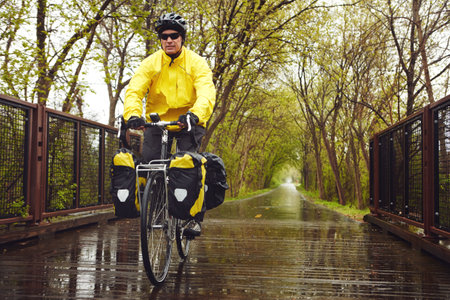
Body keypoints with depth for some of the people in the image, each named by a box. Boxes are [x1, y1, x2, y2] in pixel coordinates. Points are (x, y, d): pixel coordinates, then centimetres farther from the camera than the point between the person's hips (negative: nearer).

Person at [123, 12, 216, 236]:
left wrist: (194, 115, -48)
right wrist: (133, 114, -40)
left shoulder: (196, 62, -12)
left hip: (189, 123, -2)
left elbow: (207, 92, -27)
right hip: (157, 120, 2)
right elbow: (134, 90, -19)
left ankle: (195, 217, -1)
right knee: (148, 163, -12)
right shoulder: (150, 63, -7)